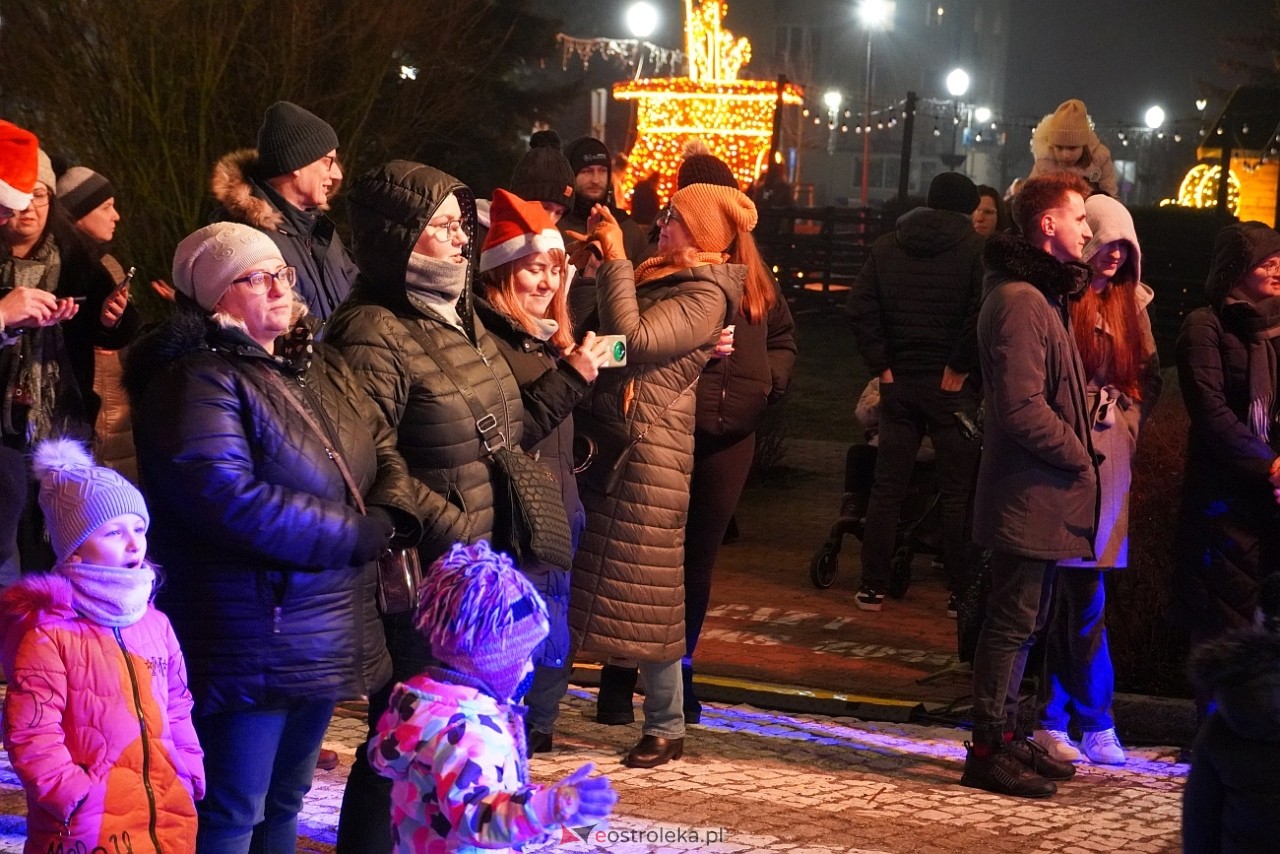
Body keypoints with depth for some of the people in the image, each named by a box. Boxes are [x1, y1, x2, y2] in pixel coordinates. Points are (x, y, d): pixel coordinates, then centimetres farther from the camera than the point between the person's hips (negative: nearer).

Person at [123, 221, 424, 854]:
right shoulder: (196, 382, -16)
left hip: (324, 636, 9)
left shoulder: (319, 368, 13)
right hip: (251, 648, -9)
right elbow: (232, 503, -27)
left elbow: (385, 451, 14)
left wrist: (392, 510, -11)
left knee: (283, 801, 18)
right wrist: (364, 535, -18)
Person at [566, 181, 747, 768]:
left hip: (644, 458, -9)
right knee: (569, 584, 13)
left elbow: (632, 339, -25)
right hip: (595, 444, 9)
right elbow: (582, 320, 15)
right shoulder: (657, 276, 15)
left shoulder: (705, 296, -13)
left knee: (642, 596, -3)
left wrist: (614, 258, -19)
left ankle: (666, 728, 9)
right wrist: (592, 256, 8)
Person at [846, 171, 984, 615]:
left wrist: (881, 364, 1)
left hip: (899, 382, 3)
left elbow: (860, 307, -1)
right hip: (952, 385, -3)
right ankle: (960, 591, 4)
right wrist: (960, 365, -10)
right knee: (958, 491, 3)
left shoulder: (886, 247, 6)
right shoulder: (975, 250, -6)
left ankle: (872, 586, 11)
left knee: (887, 486, 10)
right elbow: (983, 312, -19)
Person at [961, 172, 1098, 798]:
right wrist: (1078, 457, -12)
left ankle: (1004, 736, 26)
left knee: (1018, 619, 17)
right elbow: (1023, 409, -23)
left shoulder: (1039, 294, 17)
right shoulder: (1021, 301, -18)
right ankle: (989, 751, 1)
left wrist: (1075, 454, 9)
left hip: (1038, 493, 10)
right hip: (1029, 492, -10)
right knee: (1014, 620, -5)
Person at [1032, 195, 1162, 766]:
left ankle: (1054, 720, 13)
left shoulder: (1130, 305, 14)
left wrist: (1130, 420, 7)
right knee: (1084, 597, -4)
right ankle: (1096, 723, 5)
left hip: (1111, 463, 6)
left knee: (1071, 596, 8)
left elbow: (1149, 377, 20)